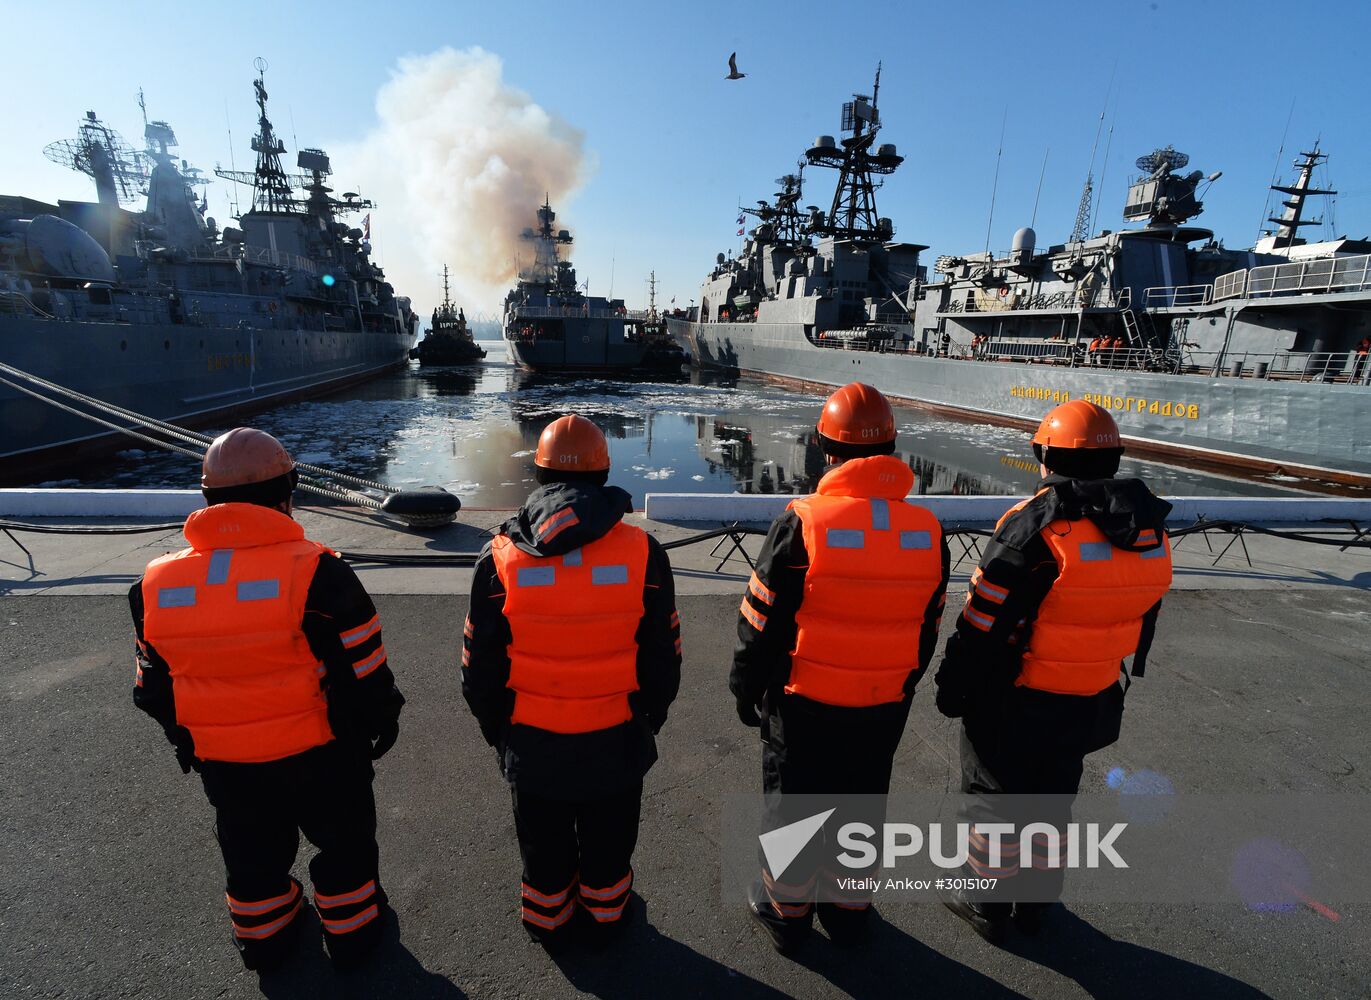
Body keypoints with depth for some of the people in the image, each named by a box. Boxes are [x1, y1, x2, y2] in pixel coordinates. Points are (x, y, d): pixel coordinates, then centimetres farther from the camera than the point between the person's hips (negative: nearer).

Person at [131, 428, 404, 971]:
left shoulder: (157, 584, -8)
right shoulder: (315, 571, -24)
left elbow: (153, 686, 4)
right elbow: (364, 669, -18)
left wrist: (186, 739, 21)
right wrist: (381, 719, 1)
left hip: (222, 763, 4)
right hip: (318, 753, -4)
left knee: (251, 853, 28)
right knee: (343, 840, 21)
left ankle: (263, 937, 49)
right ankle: (350, 928, 39)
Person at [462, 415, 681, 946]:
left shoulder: (501, 558, -15)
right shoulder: (642, 552, -16)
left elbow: (479, 668, -6)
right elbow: (663, 658, -7)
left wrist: (498, 731, 12)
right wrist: (647, 721, 11)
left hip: (532, 745, 1)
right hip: (616, 743, 0)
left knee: (543, 848, 26)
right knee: (608, 845, 25)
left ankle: (547, 923, 49)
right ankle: (605, 917, 48)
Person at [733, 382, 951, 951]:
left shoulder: (804, 521, -21)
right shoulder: (927, 531, -6)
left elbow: (763, 620, -15)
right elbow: (927, 629, 5)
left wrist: (746, 688, 0)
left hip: (804, 702, -4)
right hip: (885, 708, 4)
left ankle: (786, 912, 37)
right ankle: (849, 910, 43)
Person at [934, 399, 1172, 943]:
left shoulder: (1036, 524, -24)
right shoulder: (1150, 533, -1)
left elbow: (983, 621, -21)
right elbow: (1142, 623, 10)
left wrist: (953, 687, -10)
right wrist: (1113, 675, 22)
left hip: (1017, 703, -6)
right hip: (1093, 704, 7)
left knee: (995, 797, 14)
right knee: (1052, 797, 24)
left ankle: (986, 905, 31)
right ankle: (1035, 899, 42)